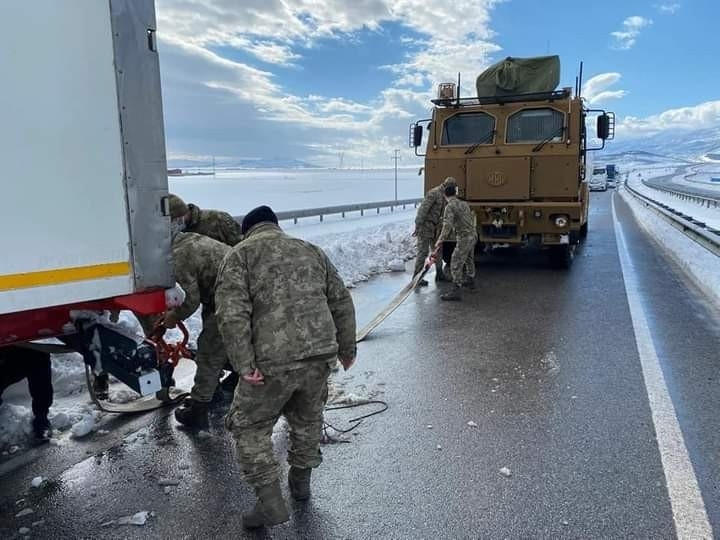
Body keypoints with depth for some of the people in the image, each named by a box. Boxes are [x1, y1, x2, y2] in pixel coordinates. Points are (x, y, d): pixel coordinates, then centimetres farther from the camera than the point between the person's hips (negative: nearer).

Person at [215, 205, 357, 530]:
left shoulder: (241, 254, 6)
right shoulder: (311, 250, 20)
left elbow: (231, 312, -10)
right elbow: (342, 302, 19)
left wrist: (244, 364, -12)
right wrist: (346, 349, 26)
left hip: (273, 360, -5)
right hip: (321, 353, 5)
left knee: (250, 426, 15)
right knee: (307, 418, 27)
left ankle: (270, 501, 13)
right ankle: (301, 481, 42)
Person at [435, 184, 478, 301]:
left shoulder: (450, 207, -16)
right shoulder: (464, 204, 10)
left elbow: (447, 226, -28)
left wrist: (440, 240, -20)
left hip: (464, 239, -9)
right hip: (472, 235, 9)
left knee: (456, 264, -10)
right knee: (469, 260, 29)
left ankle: (456, 292, -16)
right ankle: (470, 281, 48)